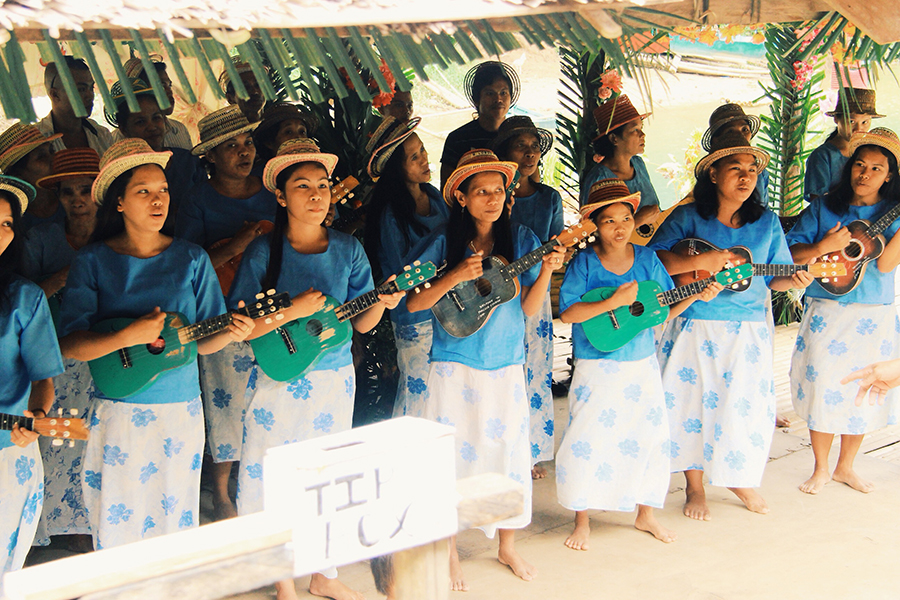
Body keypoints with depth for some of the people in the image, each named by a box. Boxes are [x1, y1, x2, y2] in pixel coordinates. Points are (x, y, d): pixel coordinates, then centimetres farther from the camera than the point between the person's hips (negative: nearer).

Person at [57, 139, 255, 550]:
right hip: (117, 412, -2)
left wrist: (231, 333, -16)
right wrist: (128, 337, -23)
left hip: (180, 410, 2)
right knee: (118, 521, 3)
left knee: (174, 515, 9)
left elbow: (203, 342, 5)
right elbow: (69, 345, -9)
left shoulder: (191, 259, 3)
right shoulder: (92, 262, -2)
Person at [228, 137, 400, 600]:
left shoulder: (347, 249, 1)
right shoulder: (264, 253, -9)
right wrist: (294, 311, -22)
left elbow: (360, 323, 4)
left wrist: (381, 302, -16)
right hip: (280, 382, -3)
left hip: (335, 379, 3)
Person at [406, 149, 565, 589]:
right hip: (455, 367, -2)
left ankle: (507, 546, 25)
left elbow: (528, 309, -2)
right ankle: (450, 551, 18)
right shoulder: (445, 242, -5)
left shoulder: (520, 240, 0)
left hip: (505, 367, 2)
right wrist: (455, 276, -21)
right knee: (454, 454, 3)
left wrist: (547, 271, -17)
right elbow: (413, 303, -8)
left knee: (508, 451, 8)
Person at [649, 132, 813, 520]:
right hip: (696, 328, -2)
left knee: (745, 406, 6)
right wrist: (700, 262, -24)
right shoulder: (688, 217, -3)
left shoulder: (766, 222, 5)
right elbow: (653, 259, -13)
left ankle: (740, 480, 30)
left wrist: (793, 280, -12)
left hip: (748, 332, 2)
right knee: (693, 403, 3)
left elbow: (774, 277, 10)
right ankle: (695, 487, 21)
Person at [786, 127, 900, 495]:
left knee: (863, 394, 9)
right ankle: (821, 469, 17)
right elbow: (790, 252, -3)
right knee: (823, 387, 0)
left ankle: (845, 467, 27)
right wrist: (823, 247, -19)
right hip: (827, 313, -1)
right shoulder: (824, 208, 1)